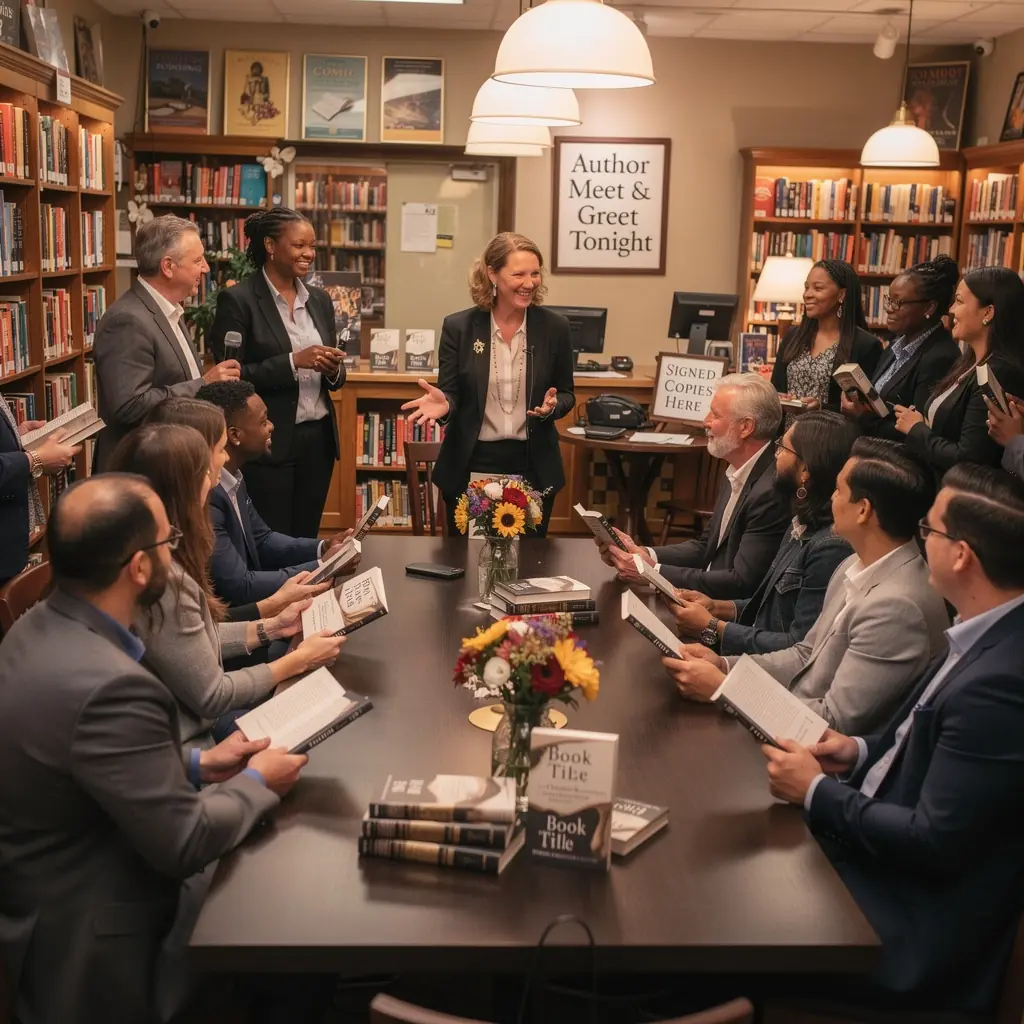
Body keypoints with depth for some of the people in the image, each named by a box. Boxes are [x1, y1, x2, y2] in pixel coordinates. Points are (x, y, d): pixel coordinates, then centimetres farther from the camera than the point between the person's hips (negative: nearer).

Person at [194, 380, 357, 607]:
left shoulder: (232, 477, 1)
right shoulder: (204, 496, -27)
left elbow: (261, 539, 13)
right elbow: (239, 587, -25)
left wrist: (321, 549, -3)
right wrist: (323, 567, -17)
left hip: (247, 606, 8)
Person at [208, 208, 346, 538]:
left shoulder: (319, 299, 10)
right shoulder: (238, 300, -8)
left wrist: (333, 369, -7)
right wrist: (293, 361, -20)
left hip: (318, 439, 6)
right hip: (268, 443, -6)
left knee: (306, 540, 13)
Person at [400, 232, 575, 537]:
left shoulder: (554, 327, -1)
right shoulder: (458, 326, -4)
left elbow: (566, 394, 6)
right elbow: (451, 394, -2)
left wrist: (553, 406, -16)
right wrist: (443, 404, -24)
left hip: (533, 467, 1)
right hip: (471, 466, -1)